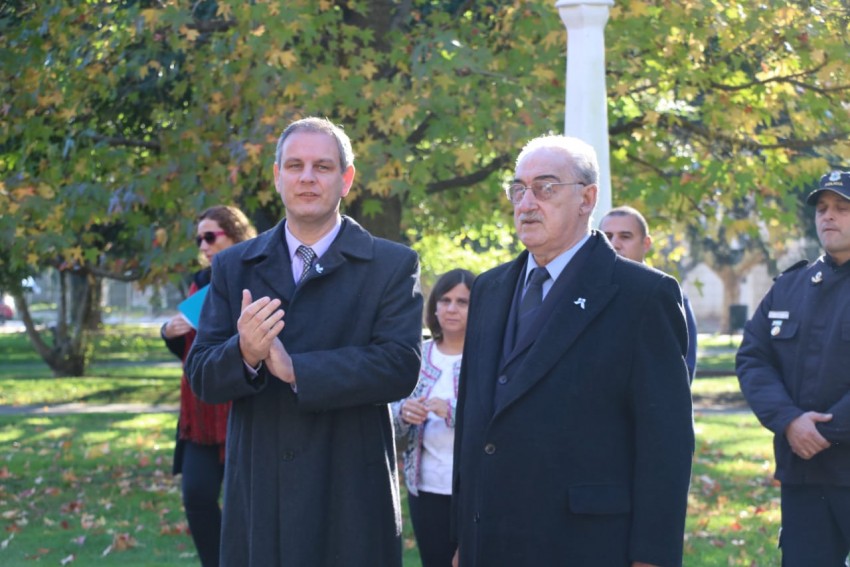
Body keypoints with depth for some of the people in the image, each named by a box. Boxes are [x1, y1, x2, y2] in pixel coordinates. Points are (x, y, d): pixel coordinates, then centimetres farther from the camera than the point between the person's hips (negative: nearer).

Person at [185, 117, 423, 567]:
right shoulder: (233, 267, 8)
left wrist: (294, 368, -20)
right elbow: (201, 376, 3)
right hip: (256, 494, 2)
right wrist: (244, 354, -19)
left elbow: (400, 366, -13)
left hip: (352, 497, -2)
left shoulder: (392, 266, 0)